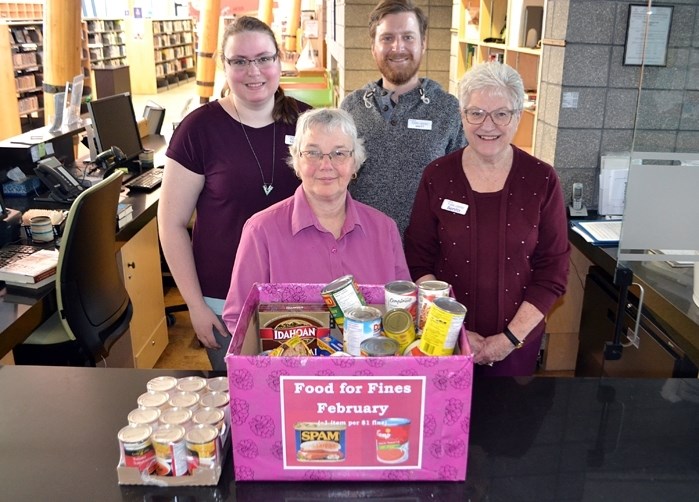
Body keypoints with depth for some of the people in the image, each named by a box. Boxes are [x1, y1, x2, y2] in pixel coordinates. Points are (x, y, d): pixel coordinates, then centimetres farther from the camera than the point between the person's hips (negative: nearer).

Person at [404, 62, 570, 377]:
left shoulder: (541, 180, -6)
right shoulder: (437, 176, -6)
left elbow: (553, 270, -5)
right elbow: (418, 261, -4)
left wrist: (511, 337, -11)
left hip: (518, 342, 0)